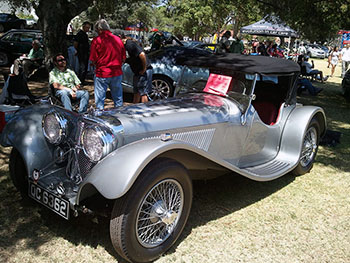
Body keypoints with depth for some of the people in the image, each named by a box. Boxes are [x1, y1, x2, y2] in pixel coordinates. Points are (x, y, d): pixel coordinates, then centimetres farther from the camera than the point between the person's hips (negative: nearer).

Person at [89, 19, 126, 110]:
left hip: (102, 73, -4)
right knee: (118, 96, 17)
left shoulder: (97, 40, -10)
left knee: (100, 97, 8)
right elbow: (123, 58, 9)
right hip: (117, 73, 4)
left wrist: (95, 65, 12)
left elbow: (93, 59, -9)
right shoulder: (118, 39, 3)